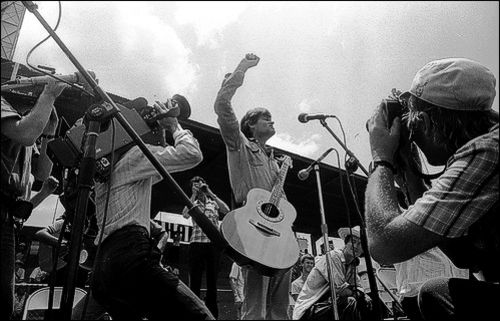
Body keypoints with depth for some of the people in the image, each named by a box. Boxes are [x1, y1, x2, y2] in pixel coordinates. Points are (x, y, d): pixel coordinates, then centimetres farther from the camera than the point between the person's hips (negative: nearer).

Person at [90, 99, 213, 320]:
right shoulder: (133, 154, 2)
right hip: (130, 257, -10)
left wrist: (164, 128, 37)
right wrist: (174, 125, 9)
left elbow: (157, 171, 43)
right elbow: (192, 154, -8)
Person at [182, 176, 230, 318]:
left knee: (212, 280, 5)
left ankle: (212, 314, 13)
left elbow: (226, 210, -7)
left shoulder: (214, 202, 13)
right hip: (196, 242, 0)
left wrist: (210, 193, -6)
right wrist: (194, 195, -4)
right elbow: (185, 214, -6)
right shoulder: (192, 203, 15)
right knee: (194, 280, 0)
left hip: (213, 242, 0)